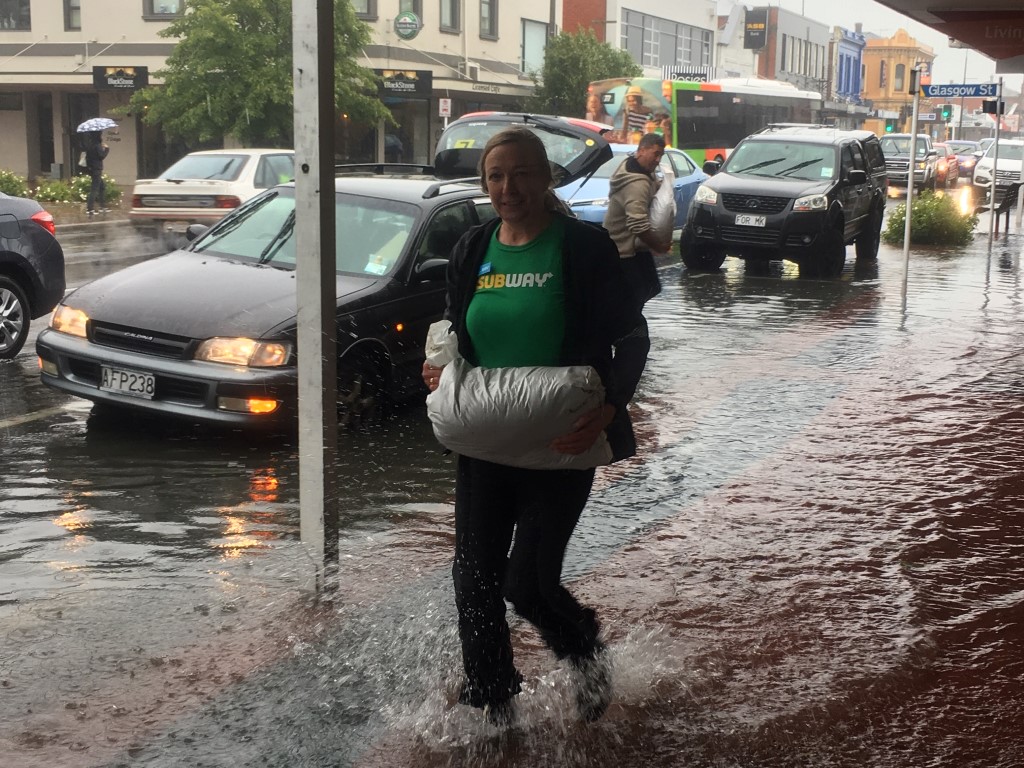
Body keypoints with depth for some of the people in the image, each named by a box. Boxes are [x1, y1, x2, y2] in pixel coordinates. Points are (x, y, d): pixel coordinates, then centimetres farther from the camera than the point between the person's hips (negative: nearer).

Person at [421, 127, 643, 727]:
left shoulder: (584, 247, -9)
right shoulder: (473, 250, 7)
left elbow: (626, 340, -9)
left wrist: (608, 410, -25)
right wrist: (442, 371, -2)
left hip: (561, 444, -5)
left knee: (528, 581, -5)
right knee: (475, 576, 5)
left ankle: (589, 655, 28)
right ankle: (492, 706, 25)